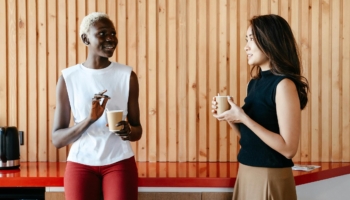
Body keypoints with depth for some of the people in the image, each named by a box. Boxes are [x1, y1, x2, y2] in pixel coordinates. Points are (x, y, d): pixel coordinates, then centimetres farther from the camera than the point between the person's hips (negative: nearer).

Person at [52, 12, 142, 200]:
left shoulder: (127, 75, 1)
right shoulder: (68, 78, -2)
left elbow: (138, 131, 9)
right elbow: (57, 139, -3)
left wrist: (128, 131, -14)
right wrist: (89, 119, -20)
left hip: (120, 162, 0)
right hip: (81, 164, 0)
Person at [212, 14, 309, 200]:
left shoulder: (284, 84, -16)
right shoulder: (254, 83, 8)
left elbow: (288, 149, -22)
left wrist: (243, 118, -22)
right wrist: (230, 117, -3)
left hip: (270, 178, -8)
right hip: (246, 173, 8)